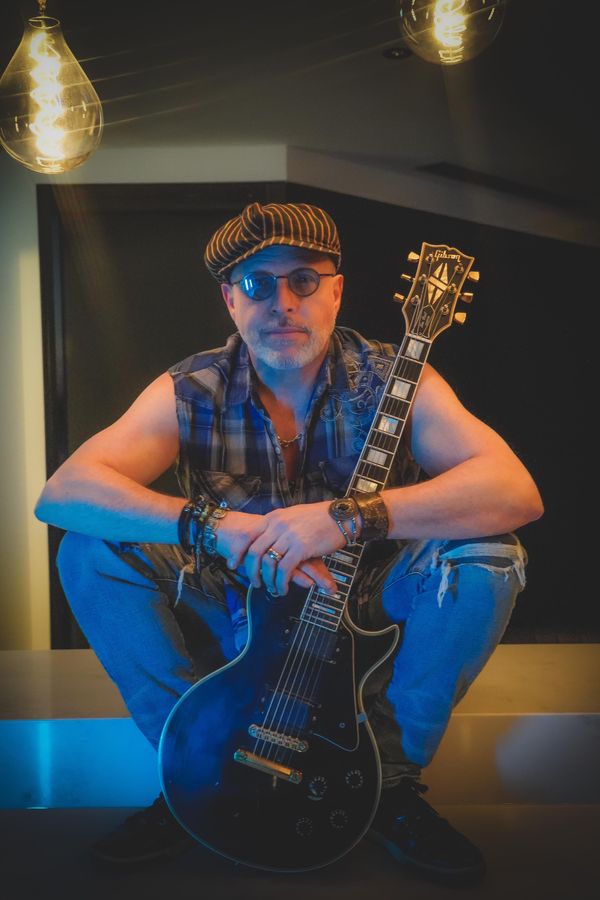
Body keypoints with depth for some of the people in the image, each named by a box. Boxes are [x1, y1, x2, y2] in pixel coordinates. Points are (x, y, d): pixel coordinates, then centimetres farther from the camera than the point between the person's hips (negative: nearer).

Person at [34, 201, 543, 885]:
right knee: (89, 552, -19)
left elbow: (517, 492, -29)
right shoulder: (190, 394, -11)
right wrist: (211, 525, -38)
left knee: (488, 556, -27)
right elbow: (61, 494, -24)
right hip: (237, 625, 1)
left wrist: (348, 517, -41)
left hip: (365, 623, 0)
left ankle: (391, 778, -6)